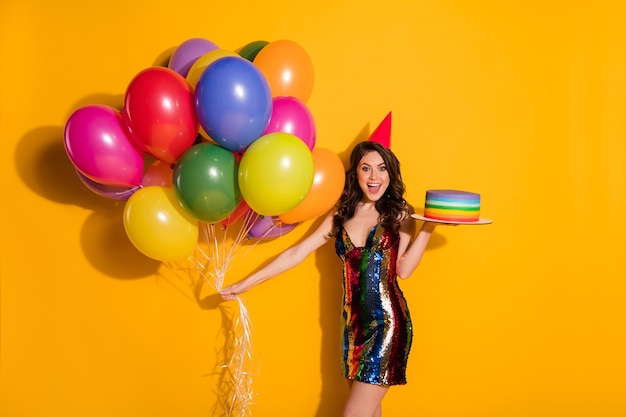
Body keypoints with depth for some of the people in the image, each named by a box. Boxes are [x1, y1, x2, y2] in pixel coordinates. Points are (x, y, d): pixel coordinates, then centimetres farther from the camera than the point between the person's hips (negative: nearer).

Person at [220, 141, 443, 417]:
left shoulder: (399, 214, 1)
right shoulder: (341, 215, 10)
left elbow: (404, 269, -10)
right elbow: (297, 253, 9)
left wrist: (429, 226, -15)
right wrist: (246, 283, 8)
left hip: (387, 323, -4)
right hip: (353, 323, 4)